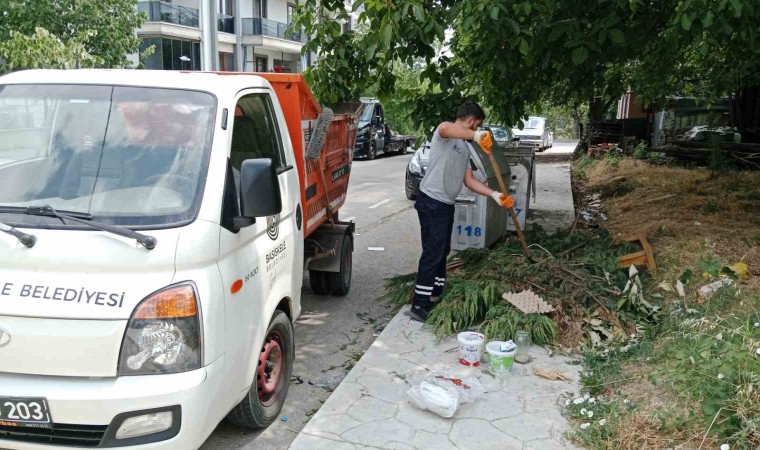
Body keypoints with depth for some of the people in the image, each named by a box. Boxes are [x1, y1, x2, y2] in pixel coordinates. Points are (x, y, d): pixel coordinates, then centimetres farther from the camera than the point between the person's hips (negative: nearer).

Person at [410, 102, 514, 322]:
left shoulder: (465, 147, 18)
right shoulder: (444, 134, -9)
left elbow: (469, 180, 15)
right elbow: (445, 129, -37)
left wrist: (495, 195, 4)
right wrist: (476, 135, -48)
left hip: (446, 204, 10)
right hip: (431, 203, -10)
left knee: (442, 252, 16)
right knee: (432, 253, -9)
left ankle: (434, 297, 27)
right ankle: (419, 306, -5)